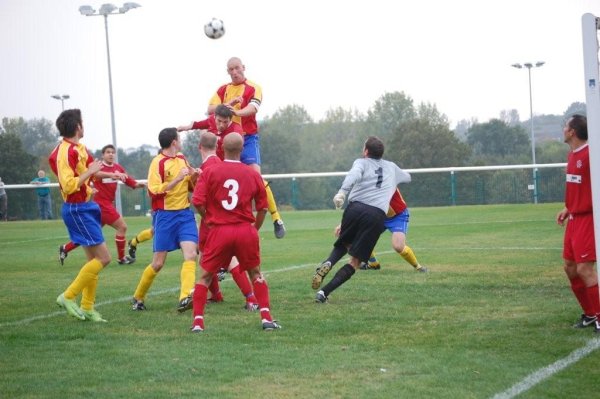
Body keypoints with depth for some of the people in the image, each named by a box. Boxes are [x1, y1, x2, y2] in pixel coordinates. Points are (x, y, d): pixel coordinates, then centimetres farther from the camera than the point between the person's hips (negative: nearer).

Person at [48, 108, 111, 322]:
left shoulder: (78, 148, 9)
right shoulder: (66, 152, -19)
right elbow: (68, 185, -25)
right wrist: (90, 172, -21)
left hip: (85, 207, 10)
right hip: (77, 210, -10)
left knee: (94, 259, 12)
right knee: (103, 258, -9)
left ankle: (87, 308, 18)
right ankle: (68, 297, -3)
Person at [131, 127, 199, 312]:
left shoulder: (182, 158, 13)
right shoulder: (158, 162, -8)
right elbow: (154, 191, -16)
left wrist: (193, 178, 1)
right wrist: (177, 179, -21)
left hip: (185, 214, 5)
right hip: (165, 215, -5)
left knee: (190, 254, -16)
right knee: (158, 263, 1)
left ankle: (185, 298, -27)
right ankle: (138, 298, 20)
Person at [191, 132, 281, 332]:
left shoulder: (209, 172, -3)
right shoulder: (253, 174, 3)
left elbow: (198, 202, -9)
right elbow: (263, 207, 7)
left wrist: (208, 220, 9)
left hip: (219, 231, -1)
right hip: (246, 230, 2)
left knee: (205, 276, 11)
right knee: (256, 274, 18)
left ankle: (198, 321, 4)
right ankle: (266, 317, 12)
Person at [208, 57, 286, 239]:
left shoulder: (253, 88, -2)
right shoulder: (223, 90, 12)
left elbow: (252, 108, -20)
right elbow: (210, 109, 0)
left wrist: (238, 112, -41)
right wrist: (228, 104, -17)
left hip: (248, 138, -5)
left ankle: (276, 218, -15)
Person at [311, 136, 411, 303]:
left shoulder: (361, 163, 16)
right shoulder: (392, 167, 25)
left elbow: (354, 175, -10)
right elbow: (407, 177, 48)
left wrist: (343, 191, -25)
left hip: (356, 207, 0)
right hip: (377, 215, 0)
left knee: (345, 244, 29)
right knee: (355, 261, 1)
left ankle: (328, 264, -2)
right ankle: (324, 292, -15)